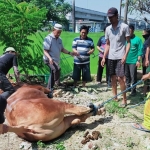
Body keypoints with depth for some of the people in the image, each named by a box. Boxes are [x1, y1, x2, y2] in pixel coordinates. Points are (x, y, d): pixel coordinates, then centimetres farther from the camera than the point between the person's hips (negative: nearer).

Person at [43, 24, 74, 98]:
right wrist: (50, 58, -35)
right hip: (49, 60, -8)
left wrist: (70, 53, 4)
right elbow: (45, 51, -18)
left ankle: (49, 91, 37)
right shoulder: (48, 39, -15)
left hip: (56, 60, 8)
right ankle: (57, 83, -12)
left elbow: (62, 49, 19)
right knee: (57, 69, -35)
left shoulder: (59, 40, 10)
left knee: (53, 74, 19)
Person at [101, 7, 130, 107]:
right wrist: (104, 57, 9)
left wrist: (125, 55, -17)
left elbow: (128, 42, -6)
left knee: (120, 78, -7)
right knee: (113, 78, 10)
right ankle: (115, 97, 20)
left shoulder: (124, 27, -7)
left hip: (120, 57, -5)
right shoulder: (108, 29, 9)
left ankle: (124, 99, 5)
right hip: (111, 57, 5)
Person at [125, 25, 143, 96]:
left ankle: (133, 90, 10)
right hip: (125, 61, 4)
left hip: (133, 61, -4)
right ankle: (127, 87, 31)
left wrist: (138, 60, -12)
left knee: (133, 76, 0)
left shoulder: (137, 39, -6)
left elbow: (140, 51, -7)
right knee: (126, 75, 16)